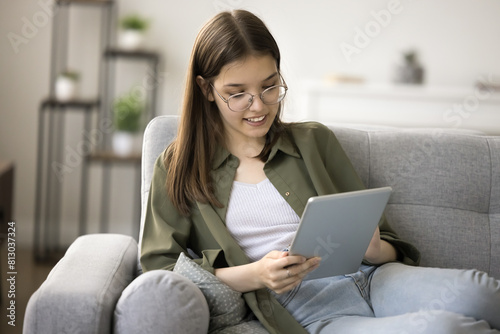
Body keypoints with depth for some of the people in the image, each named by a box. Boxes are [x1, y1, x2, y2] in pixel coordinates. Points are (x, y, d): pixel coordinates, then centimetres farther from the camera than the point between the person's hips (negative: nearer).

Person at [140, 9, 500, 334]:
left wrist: (375, 250, -6)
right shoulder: (179, 167, 13)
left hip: (366, 278, 3)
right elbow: (159, 268, 2)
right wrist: (255, 275, -12)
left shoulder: (314, 140, 19)